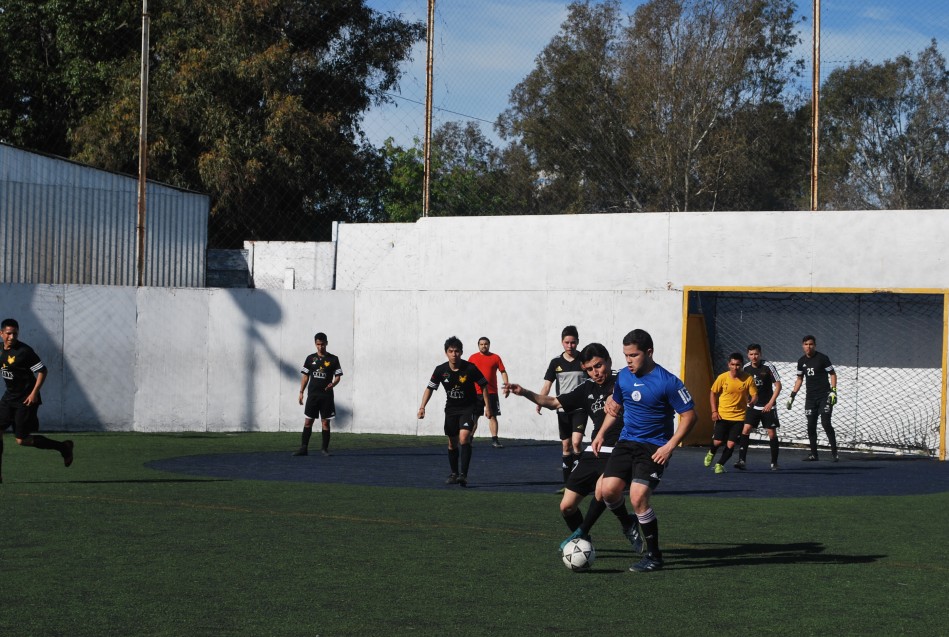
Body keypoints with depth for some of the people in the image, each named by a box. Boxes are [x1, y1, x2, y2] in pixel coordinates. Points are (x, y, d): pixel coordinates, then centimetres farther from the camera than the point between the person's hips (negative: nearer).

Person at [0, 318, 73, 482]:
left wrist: (34, 392, -22)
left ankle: (63, 447, 13)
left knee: (22, 440, -4)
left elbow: (42, 370, -17)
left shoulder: (24, 351, -18)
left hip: (26, 400, -7)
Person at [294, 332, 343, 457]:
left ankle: (324, 448, 8)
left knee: (325, 422, 0)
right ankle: (304, 448, 0)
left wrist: (333, 384, -20)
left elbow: (338, 376, 2)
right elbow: (305, 376, 12)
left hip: (326, 395, -2)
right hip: (312, 394, 2)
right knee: (308, 421, -1)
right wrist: (301, 392, 6)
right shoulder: (310, 358, 8)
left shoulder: (333, 359, 1)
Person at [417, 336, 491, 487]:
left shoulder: (470, 368, -18)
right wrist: (422, 407, -9)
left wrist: (487, 406, -5)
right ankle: (454, 474, 29)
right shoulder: (441, 370, -11)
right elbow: (429, 388, 0)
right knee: (452, 442, 10)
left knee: (464, 437, -23)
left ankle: (463, 474, -23)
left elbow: (483, 385, -5)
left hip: (469, 408, -4)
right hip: (451, 409, 4)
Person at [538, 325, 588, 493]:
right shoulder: (556, 362, 5)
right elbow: (547, 385, 1)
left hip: (580, 408, -3)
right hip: (563, 409, 3)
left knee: (576, 442, -19)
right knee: (566, 446, 8)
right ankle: (567, 484, 16)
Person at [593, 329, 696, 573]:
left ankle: (654, 556, -3)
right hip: (626, 442, 6)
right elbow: (615, 406, 22)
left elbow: (689, 415, -11)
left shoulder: (668, 382, -16)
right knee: (608, 490, -12)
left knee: (638, 496, -19)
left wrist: (670, 446, -18)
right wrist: (601, 434, 12)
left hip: (654, 448, -6)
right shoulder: (623, 376, 3)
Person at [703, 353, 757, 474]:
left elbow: (754, 395, -2)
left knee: (731, 444, -6)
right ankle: (711, 453, 32)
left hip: (739, 416, 0)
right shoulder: (722, 377, -9)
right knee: (718, 441, -4)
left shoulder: (748, 379, -10)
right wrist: (714, 411, -2)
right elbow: (713, 393, 4)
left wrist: (751, 401, -27)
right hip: (722, 415, 0)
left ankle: (720, 464, 17)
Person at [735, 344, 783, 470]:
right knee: (745, 429, -13)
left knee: (772, 433, 1)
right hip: (752, 406, 3)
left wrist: (770, 403, -14)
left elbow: (778, 385, -8)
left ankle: (774, 463, 16)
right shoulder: (746, 367, 1)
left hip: (767, 407, -3)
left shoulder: (768, 366, -12)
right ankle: (742, 461, -15)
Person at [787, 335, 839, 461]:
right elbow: (799, 379, 18)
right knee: (811, 426, 2)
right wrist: (792, 395, 13)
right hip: (810, 397, 5)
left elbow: (832, 374, -4)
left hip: (824, 396, -5)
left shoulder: (822, 358, -7)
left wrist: (833, 391, -15)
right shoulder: (801, 361, 8)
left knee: (826, 423, -14)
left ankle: (834, 452, -8)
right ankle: (813, 454, 10)